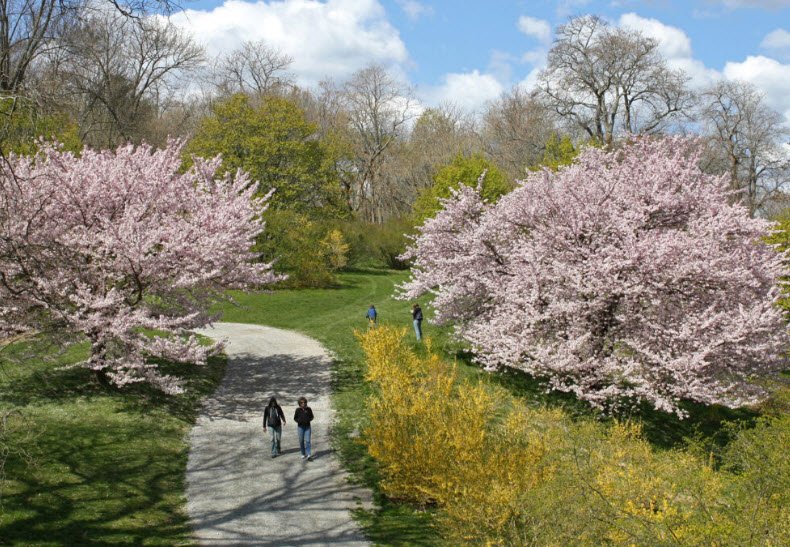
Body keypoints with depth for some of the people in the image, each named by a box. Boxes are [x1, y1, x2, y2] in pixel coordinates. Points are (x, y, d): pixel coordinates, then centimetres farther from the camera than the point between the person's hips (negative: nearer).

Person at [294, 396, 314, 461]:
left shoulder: (308, 409, -1)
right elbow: (295, 418, 5)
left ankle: (309, 455, -10)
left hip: (307, 426, 0)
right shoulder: (298, 410, -3)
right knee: (301, 441, 6)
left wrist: (309, 420, -12)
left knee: (307, 441, -7)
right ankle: (303, 454, 22)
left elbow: (311, 417, 9)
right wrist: (299, 421, -15)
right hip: (300, 427, 0)